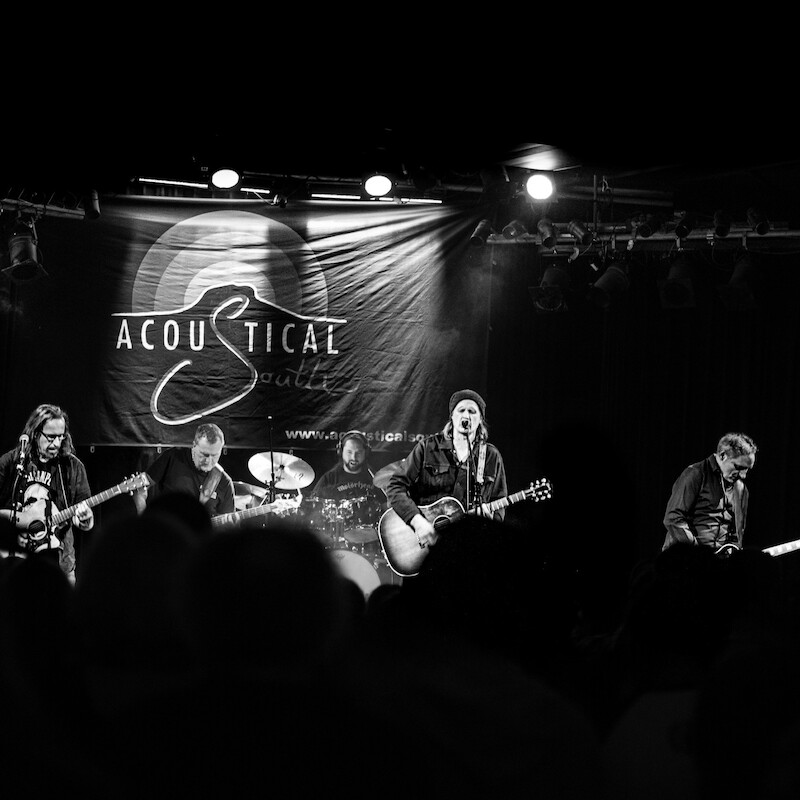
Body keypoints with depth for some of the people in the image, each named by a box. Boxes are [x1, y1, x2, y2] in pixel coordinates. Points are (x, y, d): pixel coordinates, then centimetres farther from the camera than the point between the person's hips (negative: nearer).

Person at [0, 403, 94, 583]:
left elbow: (87, 523, 4)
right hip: (16, 555, -1)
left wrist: (84, 520, -18)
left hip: (58, 558, 1)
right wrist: (19, 518, -12)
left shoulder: (72, 466, 4)